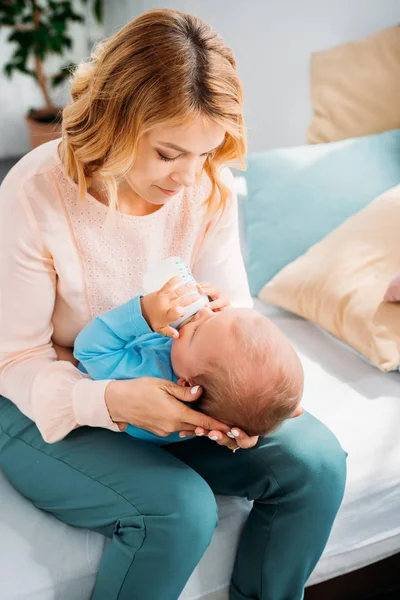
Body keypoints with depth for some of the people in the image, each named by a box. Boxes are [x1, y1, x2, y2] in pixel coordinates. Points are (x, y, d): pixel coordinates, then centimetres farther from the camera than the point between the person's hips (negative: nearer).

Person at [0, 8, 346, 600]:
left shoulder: (209, 186, -10)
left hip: (170, 390, 5)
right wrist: (111, 400, -36)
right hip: (51, 408, -4)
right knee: (180, 508, -29)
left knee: (315, 461, -11)